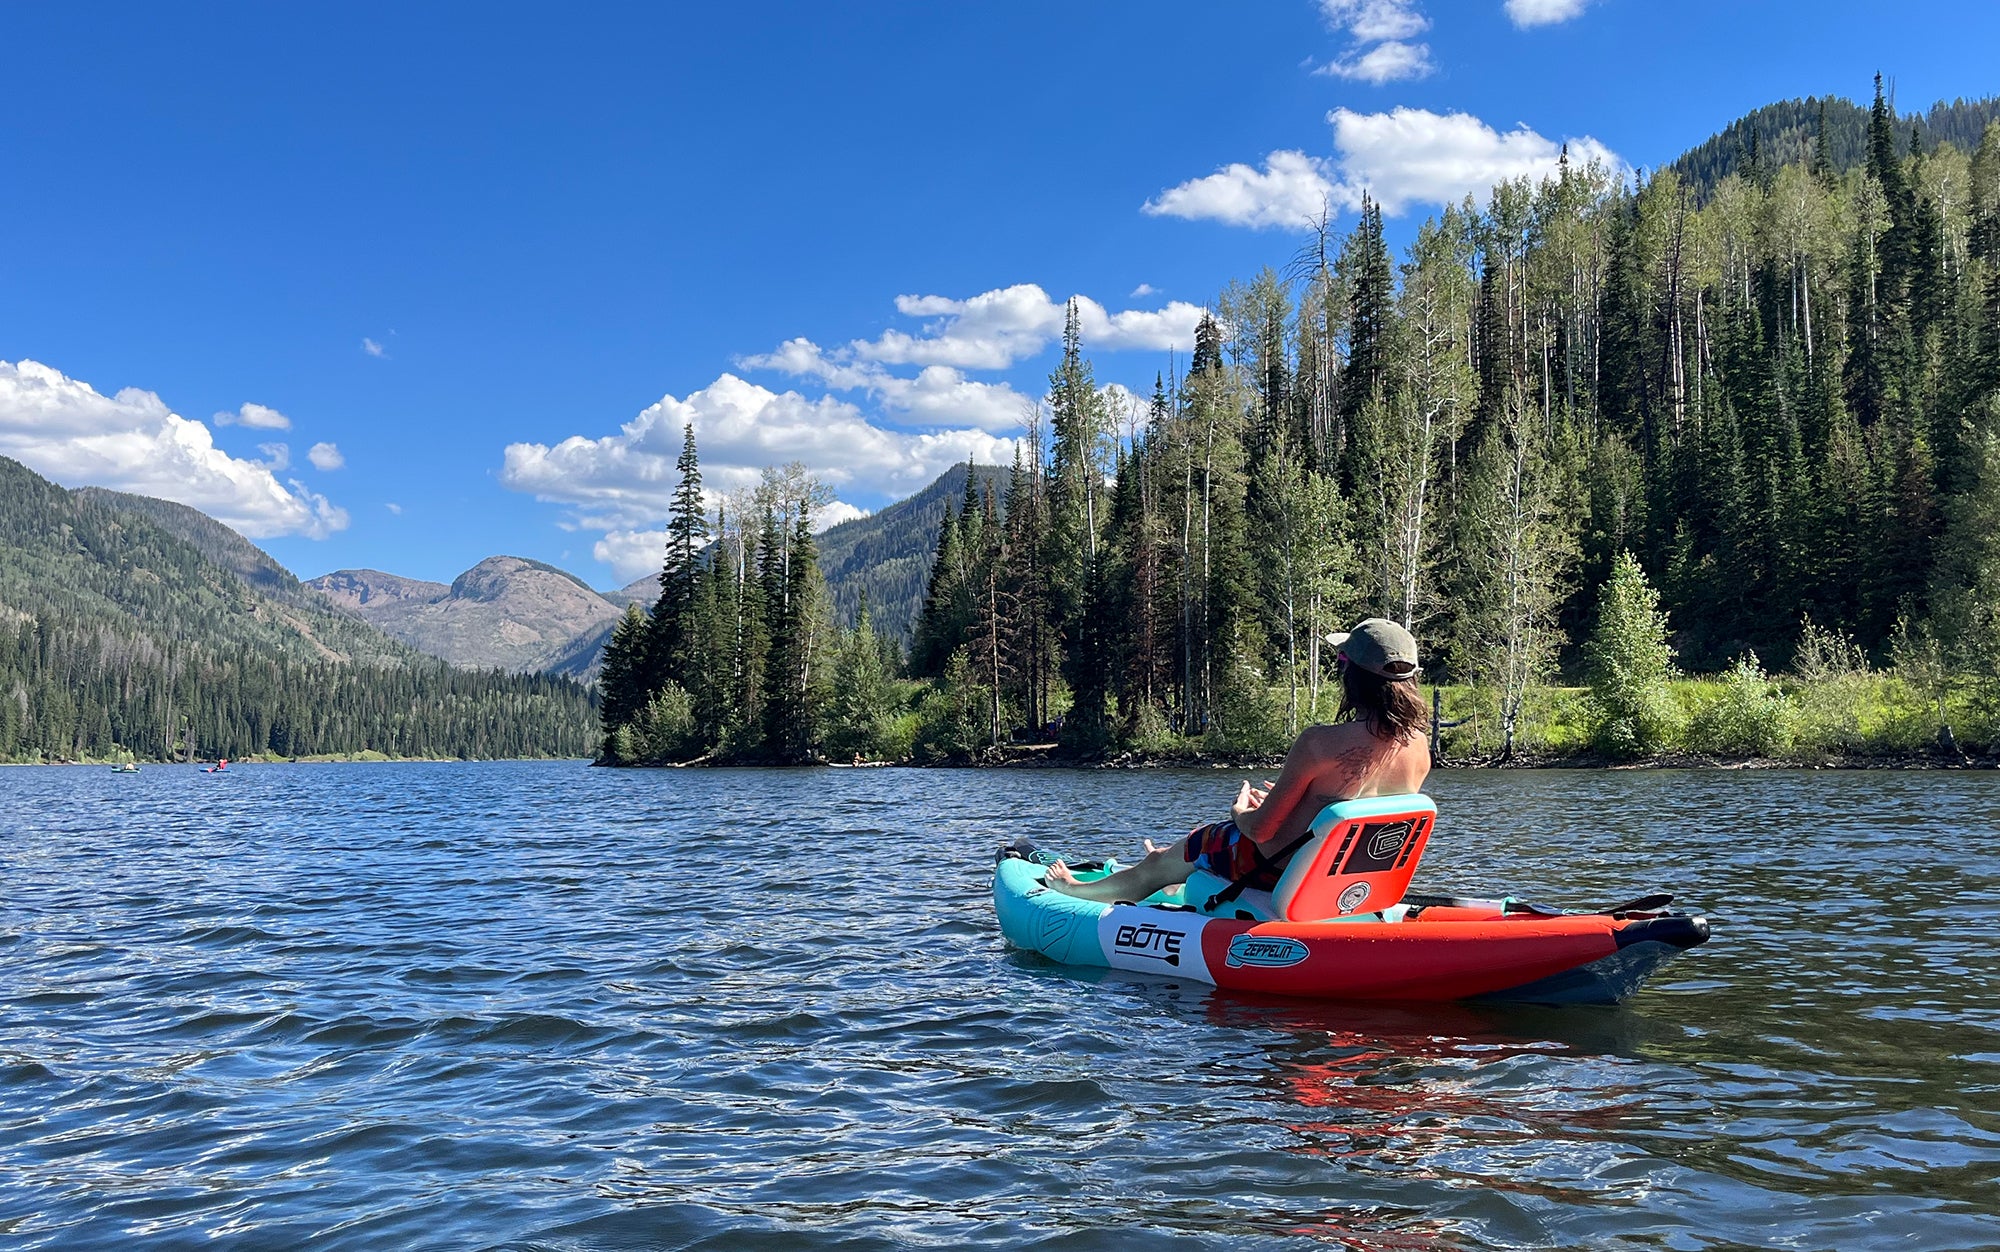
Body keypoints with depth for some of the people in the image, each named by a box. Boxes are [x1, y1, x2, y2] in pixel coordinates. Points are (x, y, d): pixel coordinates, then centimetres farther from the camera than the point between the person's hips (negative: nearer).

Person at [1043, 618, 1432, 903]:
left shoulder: (1319, 742, -29)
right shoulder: (1419, 747, -10)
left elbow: (1262, 828, -22)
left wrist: (1239, 812, 1)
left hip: (1279, 870, -6)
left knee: (1157, 865, 23)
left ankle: (1075, 889, 49)